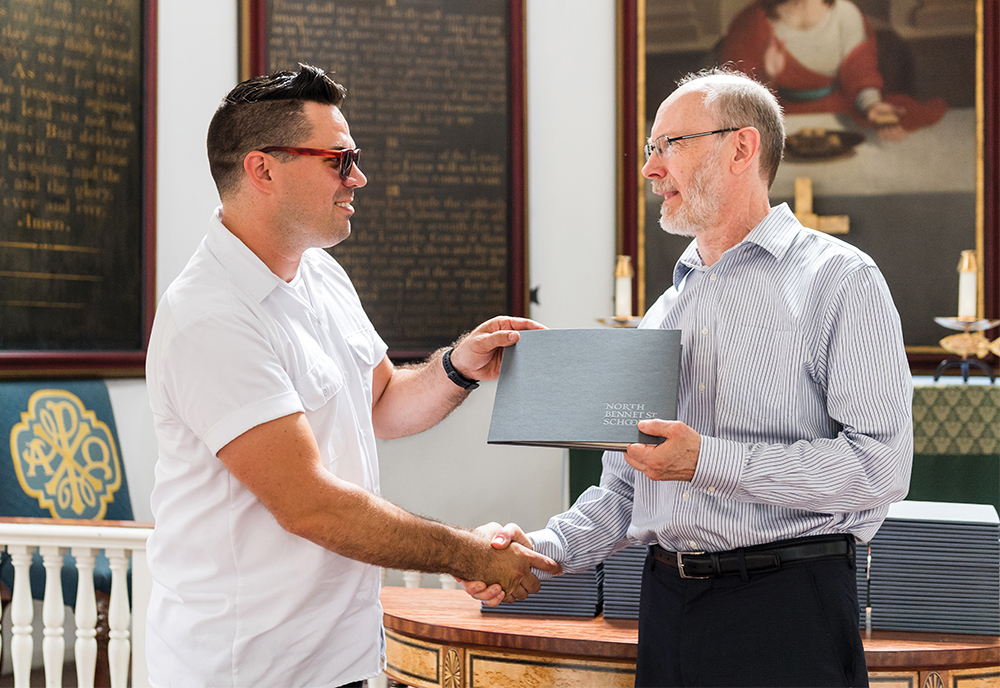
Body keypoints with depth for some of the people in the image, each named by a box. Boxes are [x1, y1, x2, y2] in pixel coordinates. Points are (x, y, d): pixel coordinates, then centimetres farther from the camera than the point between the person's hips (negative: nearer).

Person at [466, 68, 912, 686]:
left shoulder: (840, 280, -3)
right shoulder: (665, 311, 19)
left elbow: (880, 466, -15)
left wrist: (709, 461, -18)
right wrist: (539, 550, 1)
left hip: (786, 610, -6)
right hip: (668, 606, 6)